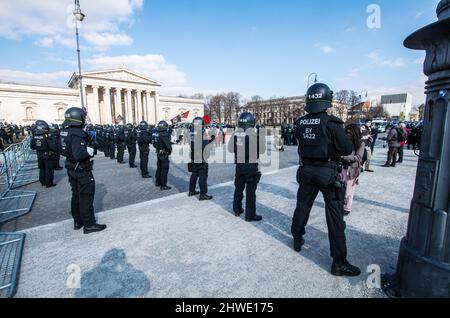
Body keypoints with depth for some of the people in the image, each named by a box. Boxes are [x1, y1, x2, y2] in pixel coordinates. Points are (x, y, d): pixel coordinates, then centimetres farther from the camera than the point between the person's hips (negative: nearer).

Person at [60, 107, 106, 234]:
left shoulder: (65, 131, 6)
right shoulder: (77, 134, -23)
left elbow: (63, 151, 16)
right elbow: (79, 154, -32)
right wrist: (90, 150, -17)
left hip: (72, 169, 9)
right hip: (82, 171, -9)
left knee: (76, 195, 19)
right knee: (86, 197, 1)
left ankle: (78, 221, 32)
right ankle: (89, 224, 11)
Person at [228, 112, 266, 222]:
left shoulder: (235, 134, -1)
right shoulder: (254, 134, -16)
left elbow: (230, 149, 4)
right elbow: (261, 150, -11)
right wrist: (262, 137, 2)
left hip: (239, 165, 5)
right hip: (251, 166, -5)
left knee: (238, 188, 19)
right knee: (250, 191, 4)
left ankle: (237, 210, 34)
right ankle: (250, 215, 13)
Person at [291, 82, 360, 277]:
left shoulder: (300, 123, -1)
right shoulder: (331, 123, -16)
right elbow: (347, 149, -13)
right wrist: (334, 145, 5)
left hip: (306, 171, 5)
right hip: (328, 173, -5)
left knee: (302, 206, 20)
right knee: (335, 216, 3)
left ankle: (297, 240, 38)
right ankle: (339, 262, 11)